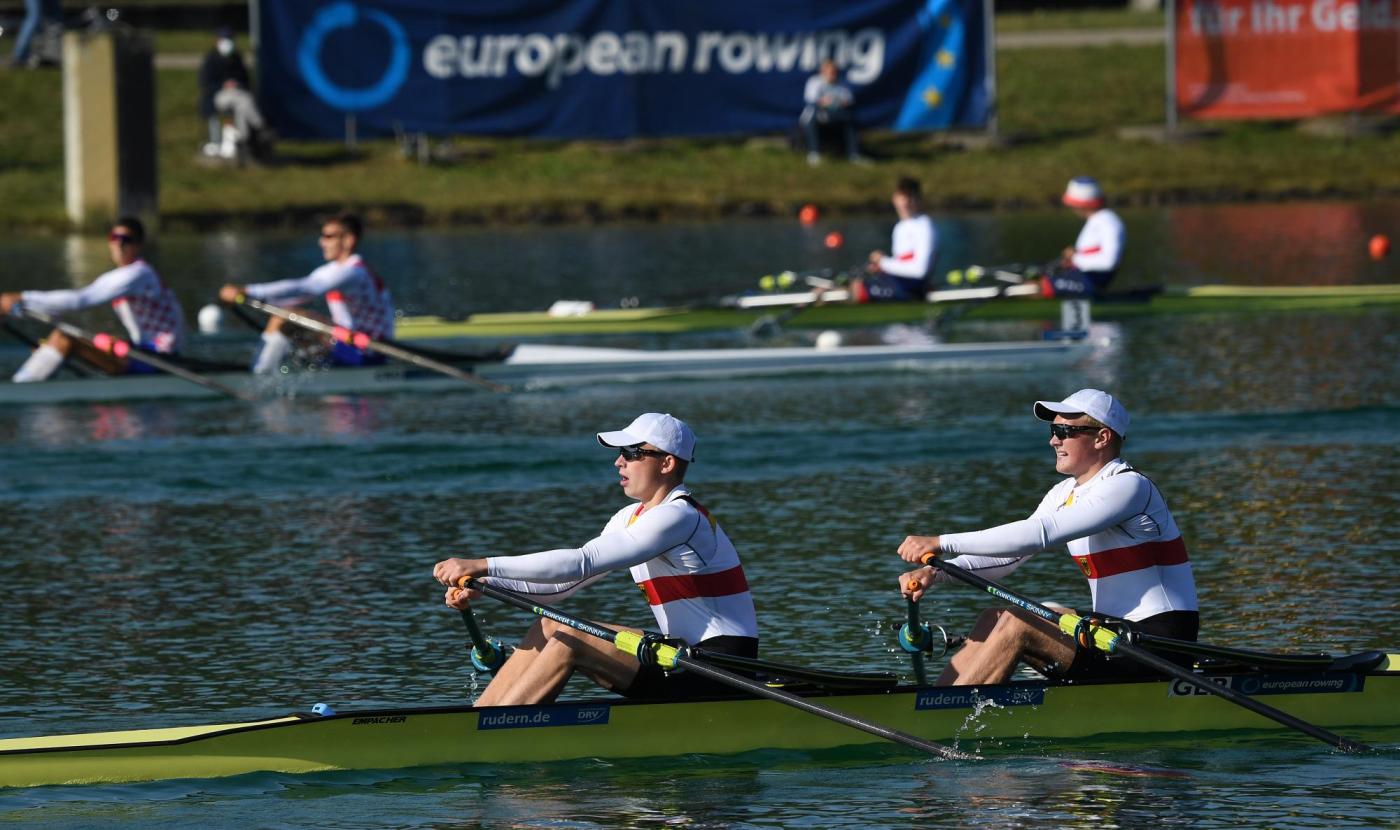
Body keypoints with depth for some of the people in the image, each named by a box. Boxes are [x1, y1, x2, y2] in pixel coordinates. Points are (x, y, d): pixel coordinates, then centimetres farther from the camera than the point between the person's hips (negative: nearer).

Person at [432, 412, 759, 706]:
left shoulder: (679, 518, -18)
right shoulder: (631, 518, 13)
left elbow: (581, 563, -26)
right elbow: (563, 583, 9)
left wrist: (483, 566, -27)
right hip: (686, 659, 9)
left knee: (568, 637, -18)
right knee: (548, 628, -1)